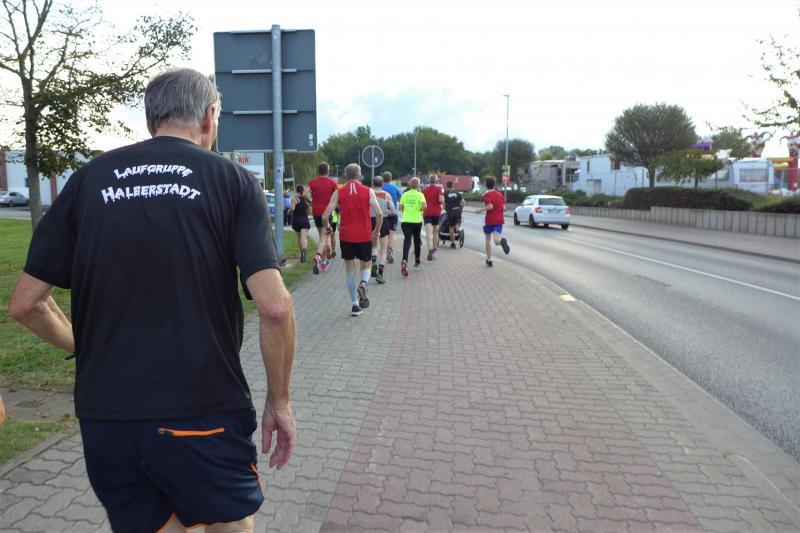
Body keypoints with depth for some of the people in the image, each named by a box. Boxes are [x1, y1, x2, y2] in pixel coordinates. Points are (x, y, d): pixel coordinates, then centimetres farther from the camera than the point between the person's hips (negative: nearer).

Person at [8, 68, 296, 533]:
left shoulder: (89, 180, 4)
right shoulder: (232, 180, -5)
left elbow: (24, 304, 6)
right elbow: (275, 306, -15)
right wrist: (279, 401, -2)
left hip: (104, 415, 4)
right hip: (204, 415, -3)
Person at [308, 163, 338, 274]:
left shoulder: (312, 182, 4)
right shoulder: (332, 182, -1)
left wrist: (310, 202, 10)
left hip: (316, 212, 3)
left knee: (322, 235, 16)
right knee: (324, 237, -6)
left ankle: (324, 261, 22)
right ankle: (318, 255, -32)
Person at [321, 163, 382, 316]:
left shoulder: (338, 192, 1)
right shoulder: (368, 191, 0)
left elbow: (325, 215, -5)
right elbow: (379, 214, -10)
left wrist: (327, 228, 15)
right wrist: (376, 231, 5)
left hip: (346, 236, 1)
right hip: (364, 236, -1)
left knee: (350, 270, 12)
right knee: (366, 266, 16)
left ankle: (355, 305, 10)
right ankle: (363, 285, -17)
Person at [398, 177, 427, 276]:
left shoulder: (405, 194, 4)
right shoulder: (420, 195, -4)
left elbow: (400, 207, 4)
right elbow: (424, 206, -19)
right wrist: (421, 209, 3)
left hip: (405, 220, 1)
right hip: (416, 220, -1)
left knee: (407, 240, -7)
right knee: (417, 240, 18)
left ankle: (404, 261, -33)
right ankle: (417, 262, 29)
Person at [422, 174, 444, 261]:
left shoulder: (424, 190, 8)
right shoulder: (438, 189, -2)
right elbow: (441, 199, -16)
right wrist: (442, 203, 5)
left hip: (427, 212, 0)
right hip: (436, 212, 0)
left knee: (428, 232, -12)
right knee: (435, 231, 20)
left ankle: (430, 249, -31)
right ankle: (435, 248, 31)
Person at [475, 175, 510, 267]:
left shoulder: (487, 195, -6)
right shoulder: (500, 194, 11)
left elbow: (490, 206, -21)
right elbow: (504, 207, 8)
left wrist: (481, 209, -7)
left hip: (489, 220, -3)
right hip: (499, 220, 3)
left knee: (488, 240, 15)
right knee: (496, 241, -9)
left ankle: (489, 260, 20)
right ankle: (502, 240, -47)